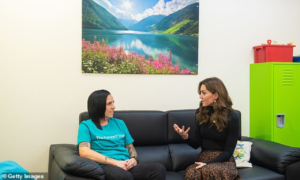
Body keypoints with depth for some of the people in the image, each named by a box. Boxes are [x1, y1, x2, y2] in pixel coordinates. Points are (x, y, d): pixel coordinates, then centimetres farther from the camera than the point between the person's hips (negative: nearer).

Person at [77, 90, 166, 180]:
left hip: (126, 165, 6)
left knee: (159, 168, -25)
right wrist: (115, 162, -14)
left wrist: (134, 159, -2)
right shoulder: (86, 125, 7)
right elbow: (84, 152, -9)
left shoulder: (119, 123, 22)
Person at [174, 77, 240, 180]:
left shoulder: (232, 118, -6)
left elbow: (228, 151, -6)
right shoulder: (200, 113, 6)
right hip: (203, 158, 3)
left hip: (224, 161, -3)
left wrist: (208, 164, -20)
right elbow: (196, 144, 8)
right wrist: (185, 136, -14)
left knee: (207, 171, -37)